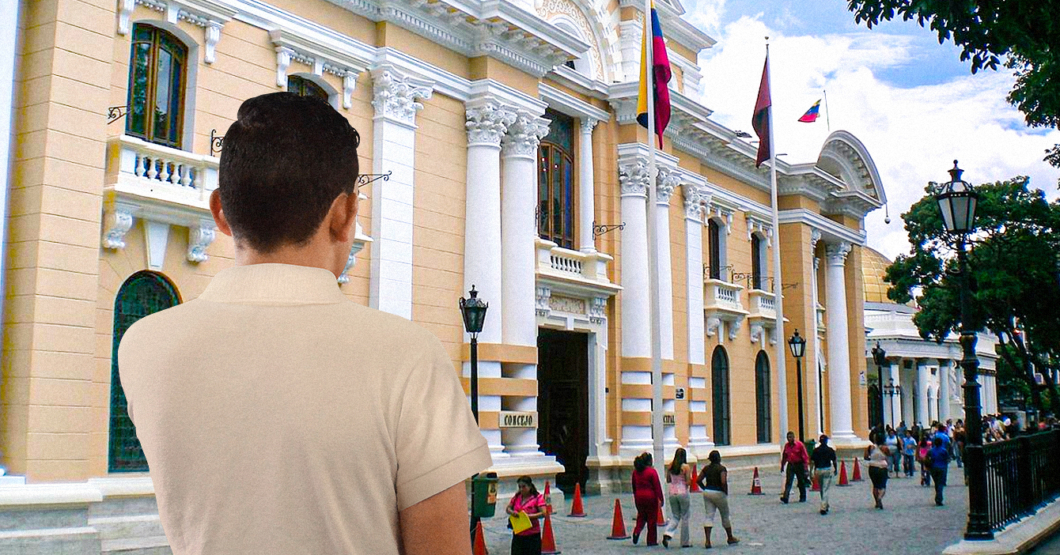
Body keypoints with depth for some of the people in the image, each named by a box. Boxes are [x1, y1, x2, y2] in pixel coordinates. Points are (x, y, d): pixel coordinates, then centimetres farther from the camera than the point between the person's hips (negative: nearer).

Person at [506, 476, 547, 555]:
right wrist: (512, 512, -10)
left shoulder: (538, 497, -8)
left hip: (532, 535, -5)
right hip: (518, 534, 5)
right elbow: (507, 509, 13)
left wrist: (528, 515, -24)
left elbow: (543, 513, -17)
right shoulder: (517, 496, 8)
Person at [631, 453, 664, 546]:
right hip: (650, 497, -5)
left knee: (641, 516, 18)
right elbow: (657, 486, -13)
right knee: (652, 519, 5)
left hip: (639, 497, 5)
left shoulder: (635, 471, 5)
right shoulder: (652, 471, -12)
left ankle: (637, 531, -8)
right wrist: (660, 498, -10)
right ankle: (651, 540, 10)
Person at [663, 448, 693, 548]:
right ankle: (685, 542, 14)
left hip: (672, 494, 4)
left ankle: (667, 534, -11)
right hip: (683, 493, -4)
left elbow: (668, 480, 10)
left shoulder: (670, 466, 4)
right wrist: (690, 474, 6)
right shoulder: (686, 467, -9)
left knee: (675, 517, 13)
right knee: (685, 518, 9)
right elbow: (688, 482, -10)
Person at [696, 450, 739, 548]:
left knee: (709, 517, 4)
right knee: (725, 516, 13)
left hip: (707, 493, 5)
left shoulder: (706, 468, 5)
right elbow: (723, 482, -24)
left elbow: (698, 480, 4)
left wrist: (705, 489, 10)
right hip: (718, 493, -5)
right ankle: (730, 538, 28)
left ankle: (708, 540, -7)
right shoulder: (721, 468, -13)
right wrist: (726, 492, -10)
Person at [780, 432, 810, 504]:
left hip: (799, 465, -3)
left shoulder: (800, 444, -7)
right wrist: (782, 466, 14)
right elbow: (784, 456, 15)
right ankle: (785, 498, -16)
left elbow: (805, 456, -7)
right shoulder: (786, 445, 6)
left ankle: (803, 497, 24)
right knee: (788, 481, -8)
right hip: (790, 465, 3)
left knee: (801, 482, 9)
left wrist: (805, 465, -13)